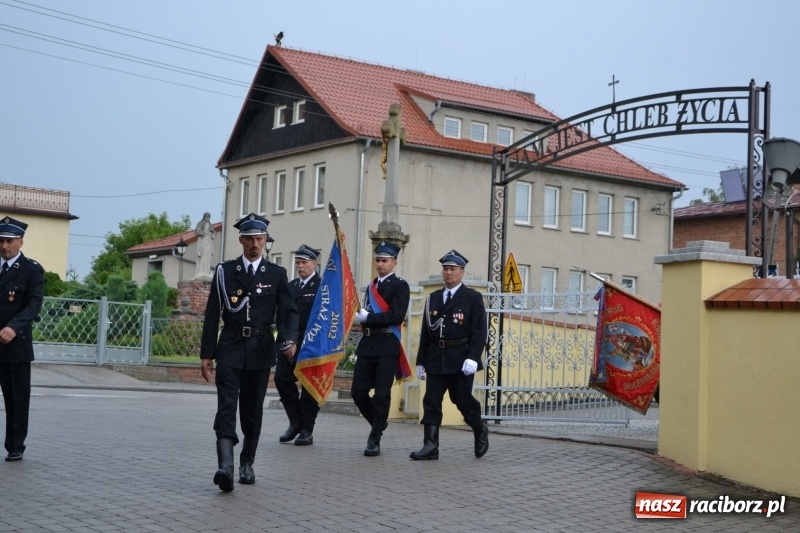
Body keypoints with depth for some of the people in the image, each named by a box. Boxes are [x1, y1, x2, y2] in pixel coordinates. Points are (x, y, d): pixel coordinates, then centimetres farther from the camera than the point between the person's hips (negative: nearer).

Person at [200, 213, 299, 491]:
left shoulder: (276, 274, 6)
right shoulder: (225, 271, 5)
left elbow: (288, 311, 1)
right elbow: (212, 315, 4)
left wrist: (288, 339, -20)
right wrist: (207, 354, 1)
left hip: (260, 350, 1)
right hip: (230, 349, -1)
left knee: (253, 410, 9)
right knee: (226, 406, -12)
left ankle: (247, 464, 23)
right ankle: (225, 466, -21)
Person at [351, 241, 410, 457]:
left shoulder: (399, 285, -1)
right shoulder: (371, 286, 21)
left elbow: (397, 315, -14)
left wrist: (368, 318, -12)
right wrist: (361, 316, -1)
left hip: (387, 346, -6)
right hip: (367, 344, 6)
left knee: (382, 394, -6)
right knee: (358, 391, 3)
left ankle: (374, 440, 2)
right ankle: (378, 423, 26)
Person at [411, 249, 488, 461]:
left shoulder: (473, 298, 0)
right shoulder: (433, 298, 14)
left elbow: (479, 332, -6)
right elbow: (425, 332, 15)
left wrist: (473, 358, -18)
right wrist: (421, 361, 11)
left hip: (460, 360, -4)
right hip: (436, 358, 4)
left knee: (463, 400, 3)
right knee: (431, 402, -2)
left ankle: (480, 430, 29)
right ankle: (430, 447, -2)